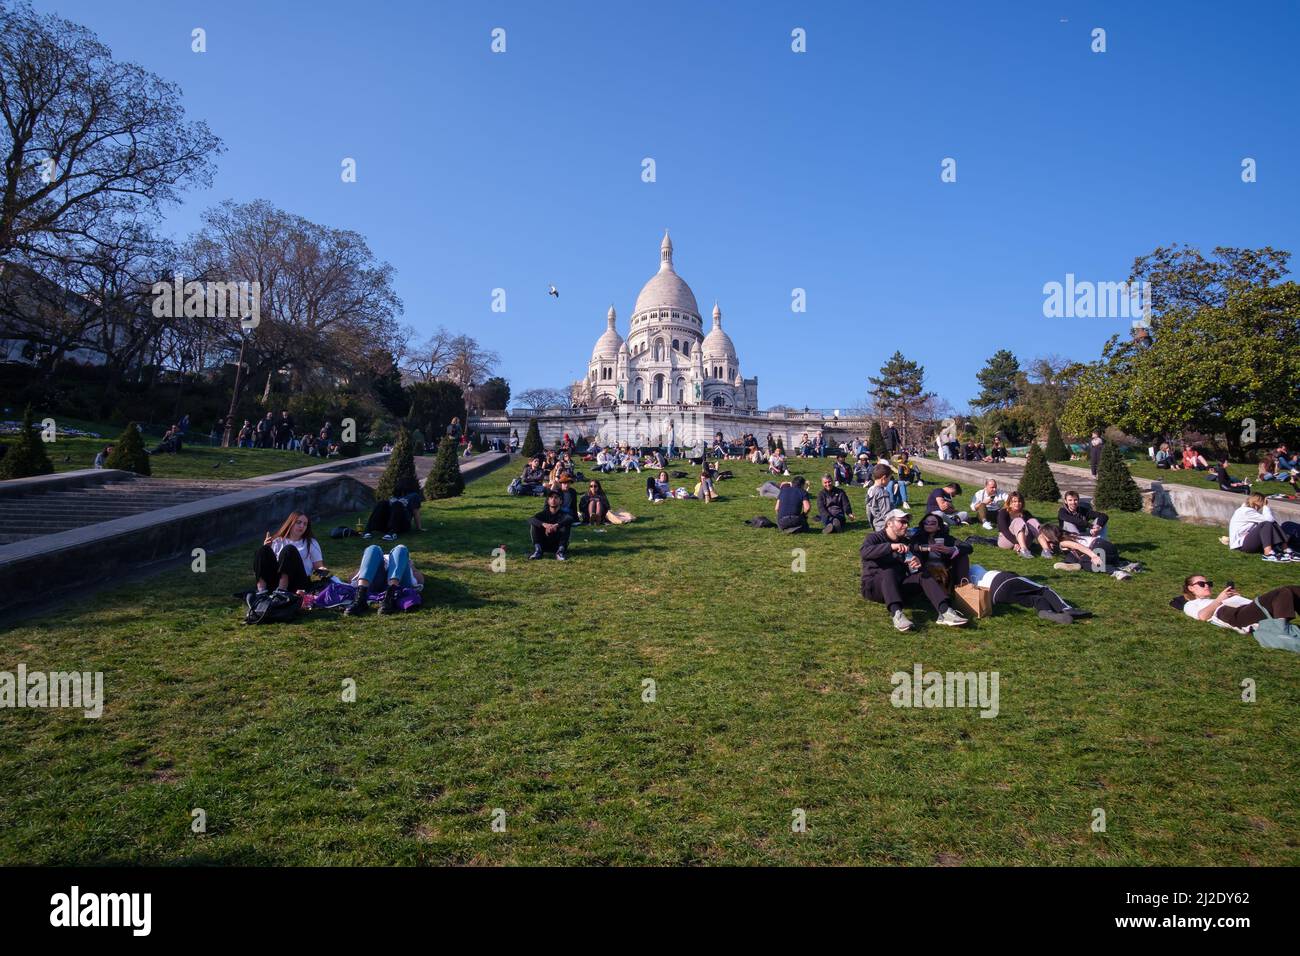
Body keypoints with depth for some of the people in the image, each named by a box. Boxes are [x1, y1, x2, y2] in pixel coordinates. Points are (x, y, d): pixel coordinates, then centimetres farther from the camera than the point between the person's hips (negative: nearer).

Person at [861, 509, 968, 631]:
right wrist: (891, 546, -36)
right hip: (874, 586, -6)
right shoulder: (875, 538, -2)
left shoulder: (905, 542, 16)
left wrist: (917, 562, -20)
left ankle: (945, 612, -34)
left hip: (897, 586, 6)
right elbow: (863, 552, -26)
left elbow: (912, 570, 5)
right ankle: (896, 614, -56)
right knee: (889, 572, -35)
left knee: (922, 574, -15)